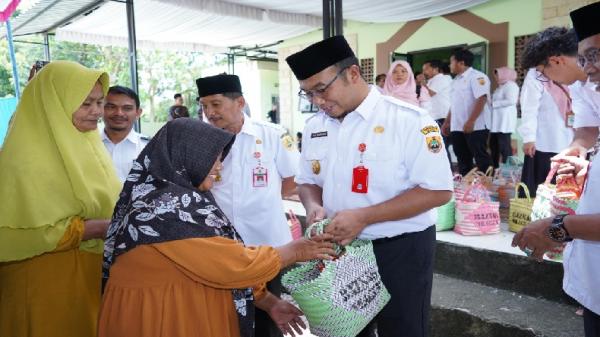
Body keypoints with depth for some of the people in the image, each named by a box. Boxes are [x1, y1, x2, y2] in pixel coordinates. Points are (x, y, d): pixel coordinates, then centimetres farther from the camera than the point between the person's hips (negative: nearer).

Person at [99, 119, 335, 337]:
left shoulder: (179, 199, 6)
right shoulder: (167, 207, -23)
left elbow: (219, 264, 10)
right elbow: (233, 265, -22)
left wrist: (269, 302, 8)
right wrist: (294, 252, -9)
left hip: (185, 313, 9)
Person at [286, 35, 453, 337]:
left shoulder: (409, 120, -17)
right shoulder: (314, 127, 3)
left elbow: (437, 191, -19)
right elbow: (307, 181, 14)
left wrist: (363, 217, -24)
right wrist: (313, 207, -10)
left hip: (400, 251, -5)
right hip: (340, 250, 6)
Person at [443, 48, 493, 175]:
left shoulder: (476, 77, -9)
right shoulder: (457, 80, 18)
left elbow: (481, 99, -19)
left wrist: (471, 121, -25)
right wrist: (447, 122, 18)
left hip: (476, 126, -8)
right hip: (457, 127, 9)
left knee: (481, 157, -5)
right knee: (462, 159, 10)